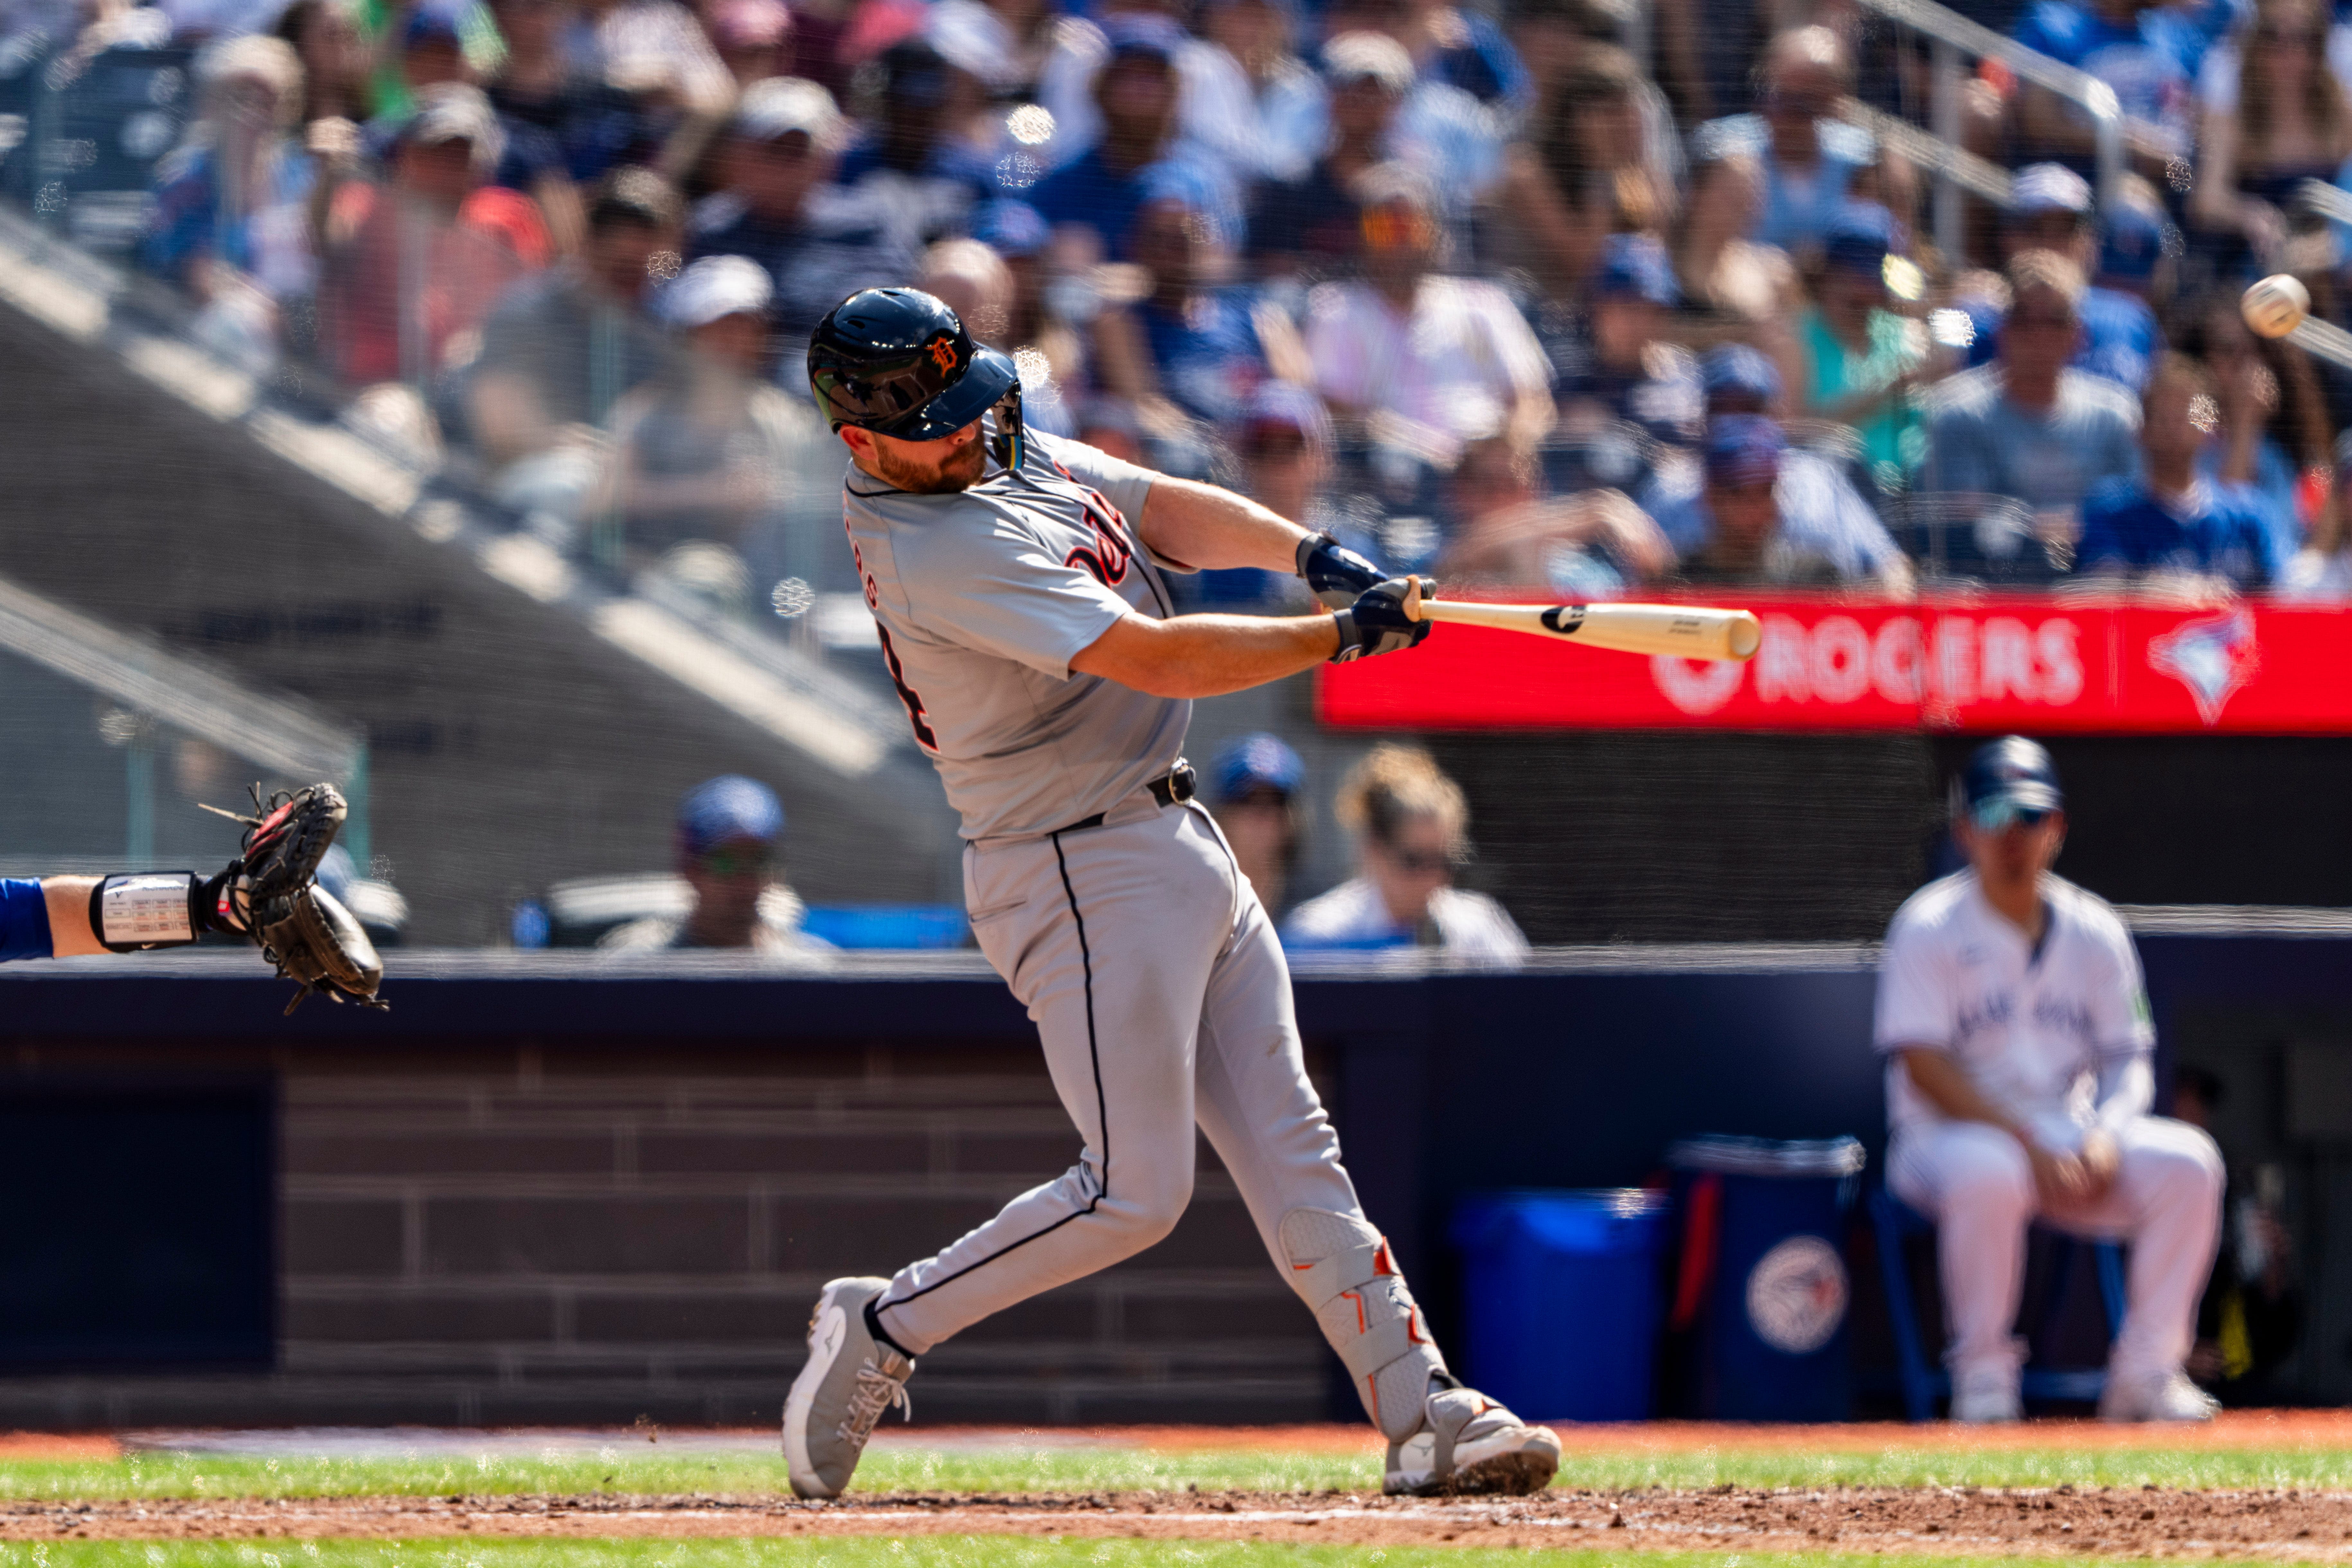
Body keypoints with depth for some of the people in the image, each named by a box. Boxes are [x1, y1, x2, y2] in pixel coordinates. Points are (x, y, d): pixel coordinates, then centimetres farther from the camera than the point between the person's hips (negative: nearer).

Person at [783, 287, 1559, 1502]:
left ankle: (1425, 1415, 5)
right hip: (1084, 876, -9)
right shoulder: (935, 555, -23)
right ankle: (880, 1330, 5)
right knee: (1135, 1191, -9)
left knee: (1291, 1155, 6)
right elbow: (1156, 658, -26)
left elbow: (1174, 514, 5)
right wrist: (1338, 635, -20)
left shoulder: (1011, 454, 7)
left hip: (1183, 852, 9)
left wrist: (1311, 554, -13)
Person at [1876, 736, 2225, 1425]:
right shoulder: (1930, 928, -7)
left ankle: (2145, 1372, -13)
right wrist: (2031, 1145, -24)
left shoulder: (2095, 930, 8)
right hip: (1950, 1133, -5)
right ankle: (1983, 1376, -22)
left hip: (2070, 1136, 5)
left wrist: (2105, 1134, -16)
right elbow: (1924, 1068, -15)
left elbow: (2127, 1058, 7)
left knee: (2186, 1161, -20)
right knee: (1987, 1171, -40)